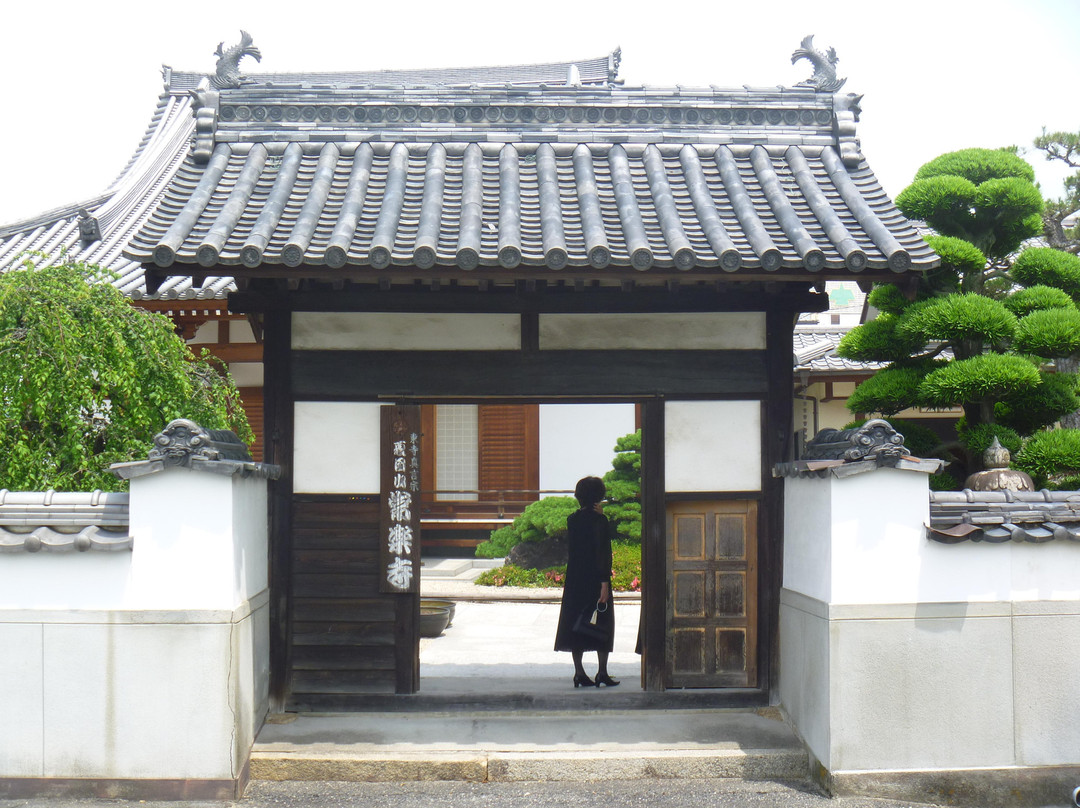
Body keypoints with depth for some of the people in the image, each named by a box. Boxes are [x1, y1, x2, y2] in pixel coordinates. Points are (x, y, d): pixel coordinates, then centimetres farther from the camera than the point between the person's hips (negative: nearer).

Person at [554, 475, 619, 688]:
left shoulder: (572, 519, 4)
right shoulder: (600, 520, -11)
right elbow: (603, 552, -15)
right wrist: (605, 582, -16)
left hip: (575, 578, 5)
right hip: (595, 578, -5)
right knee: (602, 623, 5)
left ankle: (579, 672, 8)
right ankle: (602, 672, 3)